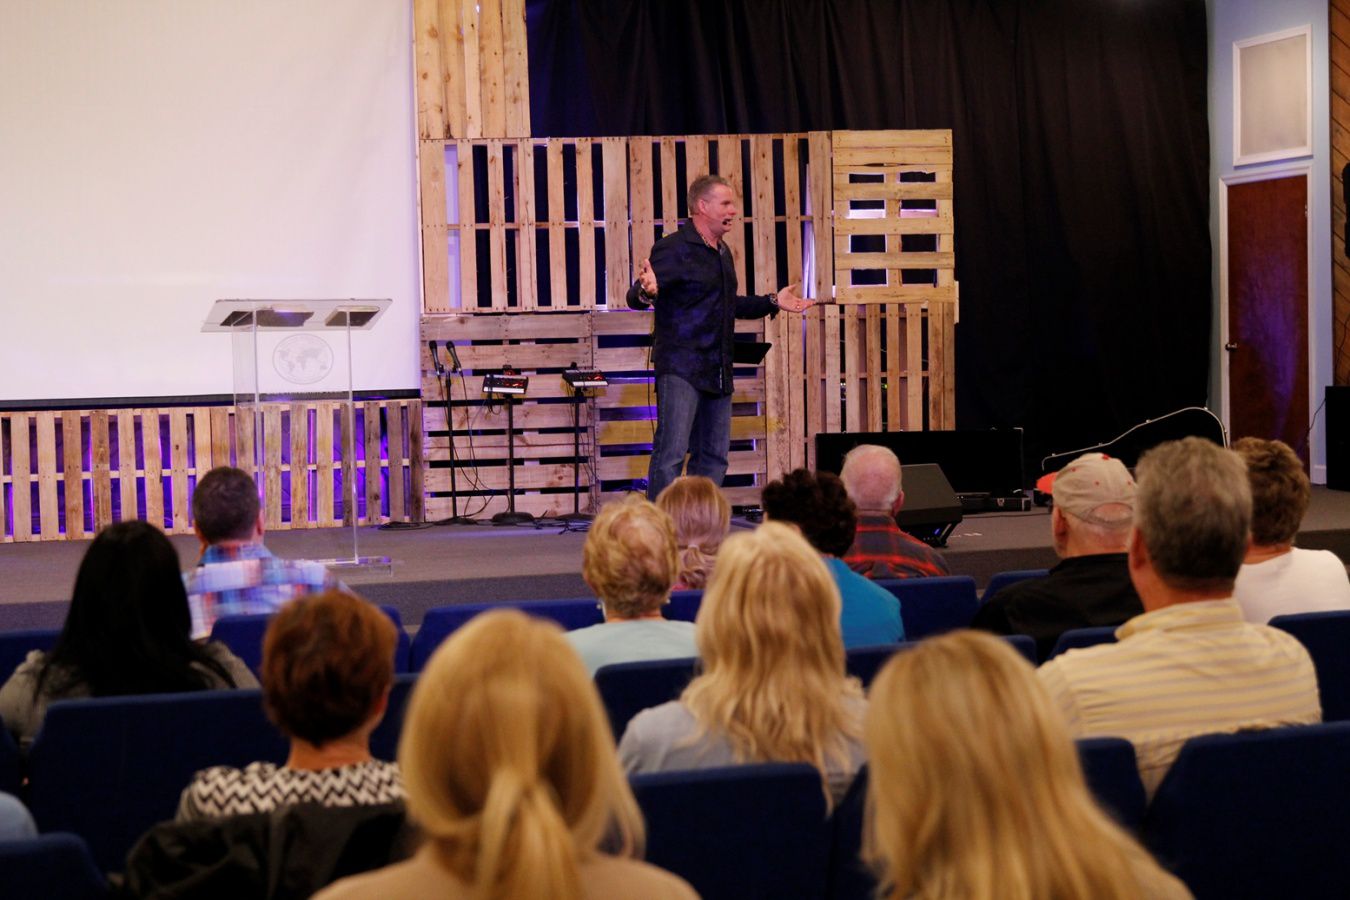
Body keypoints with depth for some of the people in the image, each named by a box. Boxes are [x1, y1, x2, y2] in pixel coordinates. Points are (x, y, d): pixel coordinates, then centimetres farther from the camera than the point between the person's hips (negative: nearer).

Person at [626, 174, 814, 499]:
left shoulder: (722, 252, 18)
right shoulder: (673, 249, -9)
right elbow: (636, 297, -16)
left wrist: (773, 302, 29)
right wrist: (647, 292, -38)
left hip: (717, 372, 9)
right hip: (680, 368, -9)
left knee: (714, 457, 11)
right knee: (671, 454, -13)